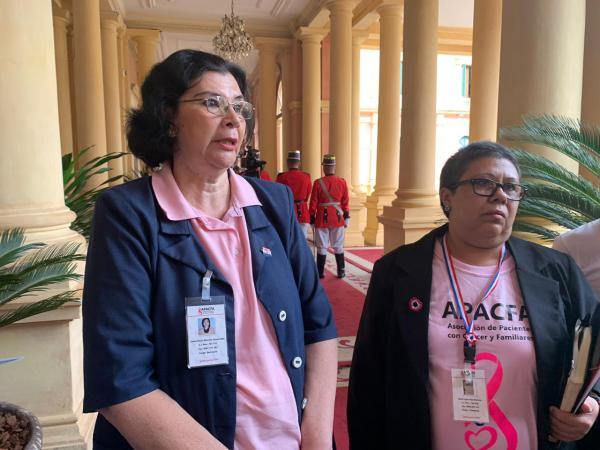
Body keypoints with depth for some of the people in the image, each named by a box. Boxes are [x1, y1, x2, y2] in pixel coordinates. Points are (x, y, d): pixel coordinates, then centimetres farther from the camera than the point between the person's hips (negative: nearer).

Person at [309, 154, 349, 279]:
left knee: (322, 247, 7)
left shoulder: (318, 183, -10)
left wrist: (312, 218, 4)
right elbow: (345, 202, 3)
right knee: (338, 247, 12)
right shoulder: (342, 182, -3)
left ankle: (320, 272, 12)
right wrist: (346, 217, 12)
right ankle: (341, 272, 15)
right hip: (338, 218, 2)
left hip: (322, 218, -2)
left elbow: (313, 203, -6)